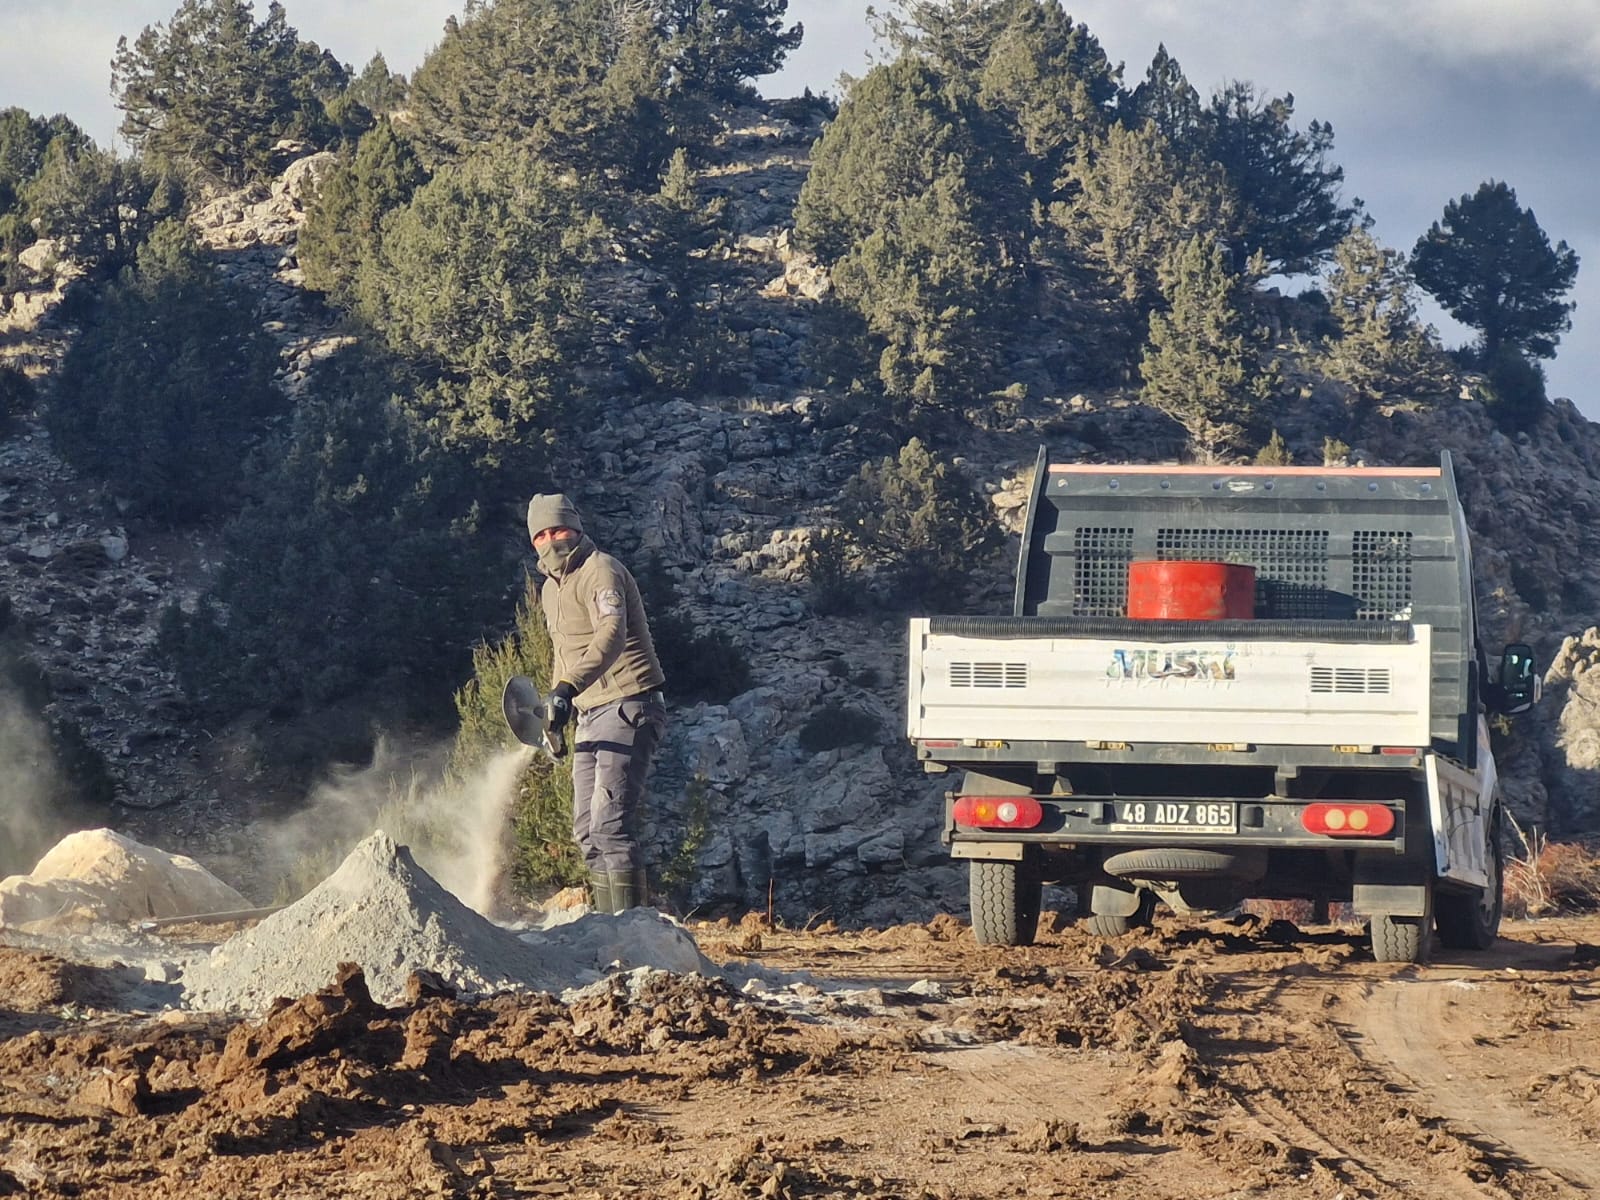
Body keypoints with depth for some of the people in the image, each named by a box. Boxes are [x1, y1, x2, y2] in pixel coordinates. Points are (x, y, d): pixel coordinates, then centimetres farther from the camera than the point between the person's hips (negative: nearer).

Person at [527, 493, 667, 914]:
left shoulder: (600, 572, -13)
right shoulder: (551, 588, 17)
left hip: (627, 708, -10)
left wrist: (568, 687, -43)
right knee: (588, 831, 8)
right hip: (588, 718, 10)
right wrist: (557, 702, 24)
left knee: (610, 823, -19)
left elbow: (611, 635, -31)